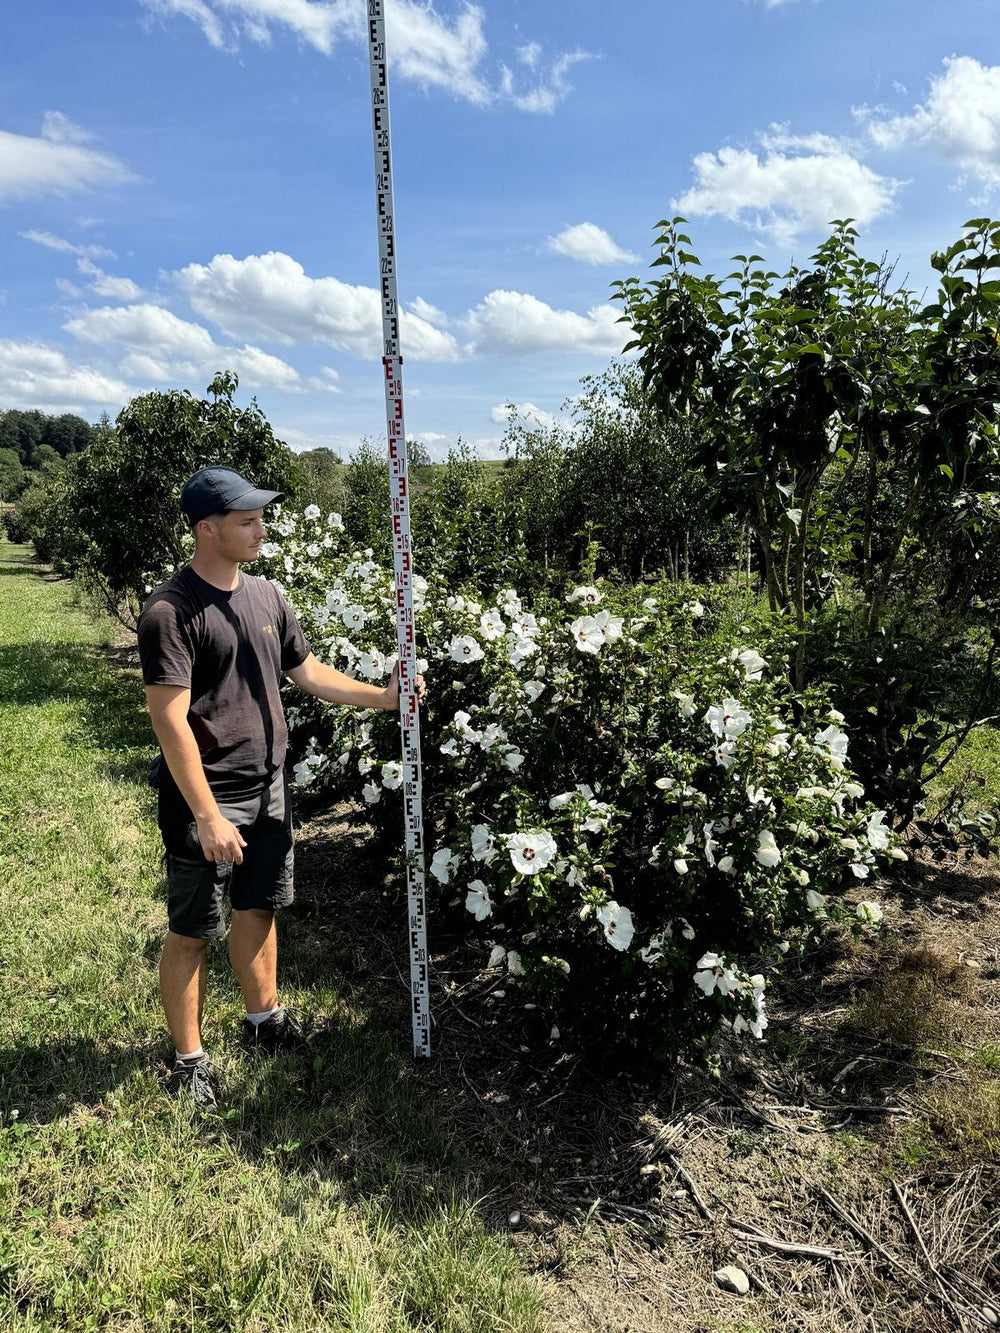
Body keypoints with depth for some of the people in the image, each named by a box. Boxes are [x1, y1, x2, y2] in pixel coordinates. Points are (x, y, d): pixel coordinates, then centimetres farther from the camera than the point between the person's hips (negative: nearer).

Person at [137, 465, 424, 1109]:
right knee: (192, 932, 7)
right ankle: (189, 1056, 25)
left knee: (259, 908, 21)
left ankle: (265, 1017, 40)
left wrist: (382, 696, 6)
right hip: (206, 801, -6)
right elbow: (171, 721, -21)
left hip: (268, 789, 7)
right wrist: (209, 816, -23)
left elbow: (309, 671, 15)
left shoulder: (266, 595, 5)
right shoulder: (170, 611, -17)